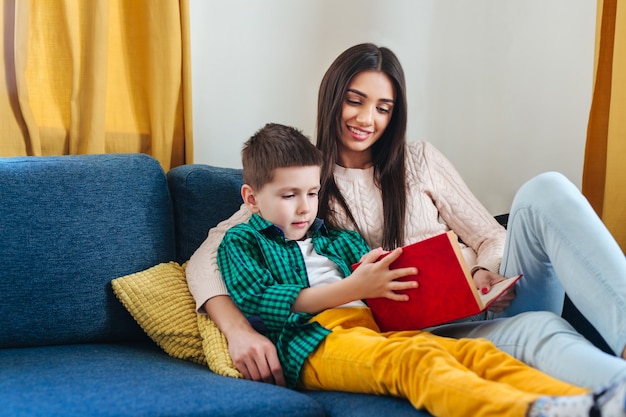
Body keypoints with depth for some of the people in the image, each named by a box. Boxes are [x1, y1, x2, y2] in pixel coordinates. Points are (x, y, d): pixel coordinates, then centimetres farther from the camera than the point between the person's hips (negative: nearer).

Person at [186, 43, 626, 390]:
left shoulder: (421, 160, 16)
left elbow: (491, 239, 14)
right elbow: (206, 258, -2)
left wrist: (484, 276, -11)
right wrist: (239, 330, -23)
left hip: (483, 310, 3)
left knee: (545, 190, -25)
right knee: (539, 334, -37)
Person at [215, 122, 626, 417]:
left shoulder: (338, 238, 33)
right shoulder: (242, 242, 15)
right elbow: (258, 303, -3)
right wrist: (353, 288, -10)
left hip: (377, 330, 7)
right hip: (314, 342, -6)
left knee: (476, 352, -20)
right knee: (418, 361, -35)